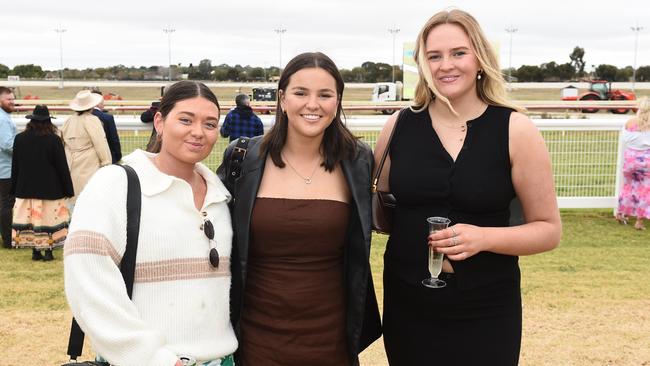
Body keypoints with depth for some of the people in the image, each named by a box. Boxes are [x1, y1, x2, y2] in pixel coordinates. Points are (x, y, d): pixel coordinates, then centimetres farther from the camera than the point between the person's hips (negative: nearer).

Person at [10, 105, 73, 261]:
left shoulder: (20, 138, 1)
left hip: (26, 189, 3)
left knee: (31, 218, 8)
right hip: (49, 189, -3)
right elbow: (62, 167, -6)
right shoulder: (54, 140, -10)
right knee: (48, 218, 2)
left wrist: (14, 188, 16)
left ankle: (35, 251, 10)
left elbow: (15, 166, 7)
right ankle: (48, 251, 3)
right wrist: (68, 189, 1)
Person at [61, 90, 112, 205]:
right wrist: (107, 164, -8)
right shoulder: (92, 120, -12)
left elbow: (62, 143, 11)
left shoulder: (69, 121, 7)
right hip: (89, 167, -7)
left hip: (72, 166, 7)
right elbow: (100, 144, -14)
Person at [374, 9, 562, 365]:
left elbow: (548, 229, -3)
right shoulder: (398, 127, 0)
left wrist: (484, 237, -18)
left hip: (485, 314, -2)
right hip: (406, 308, 2)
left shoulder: (516, 130, -7)